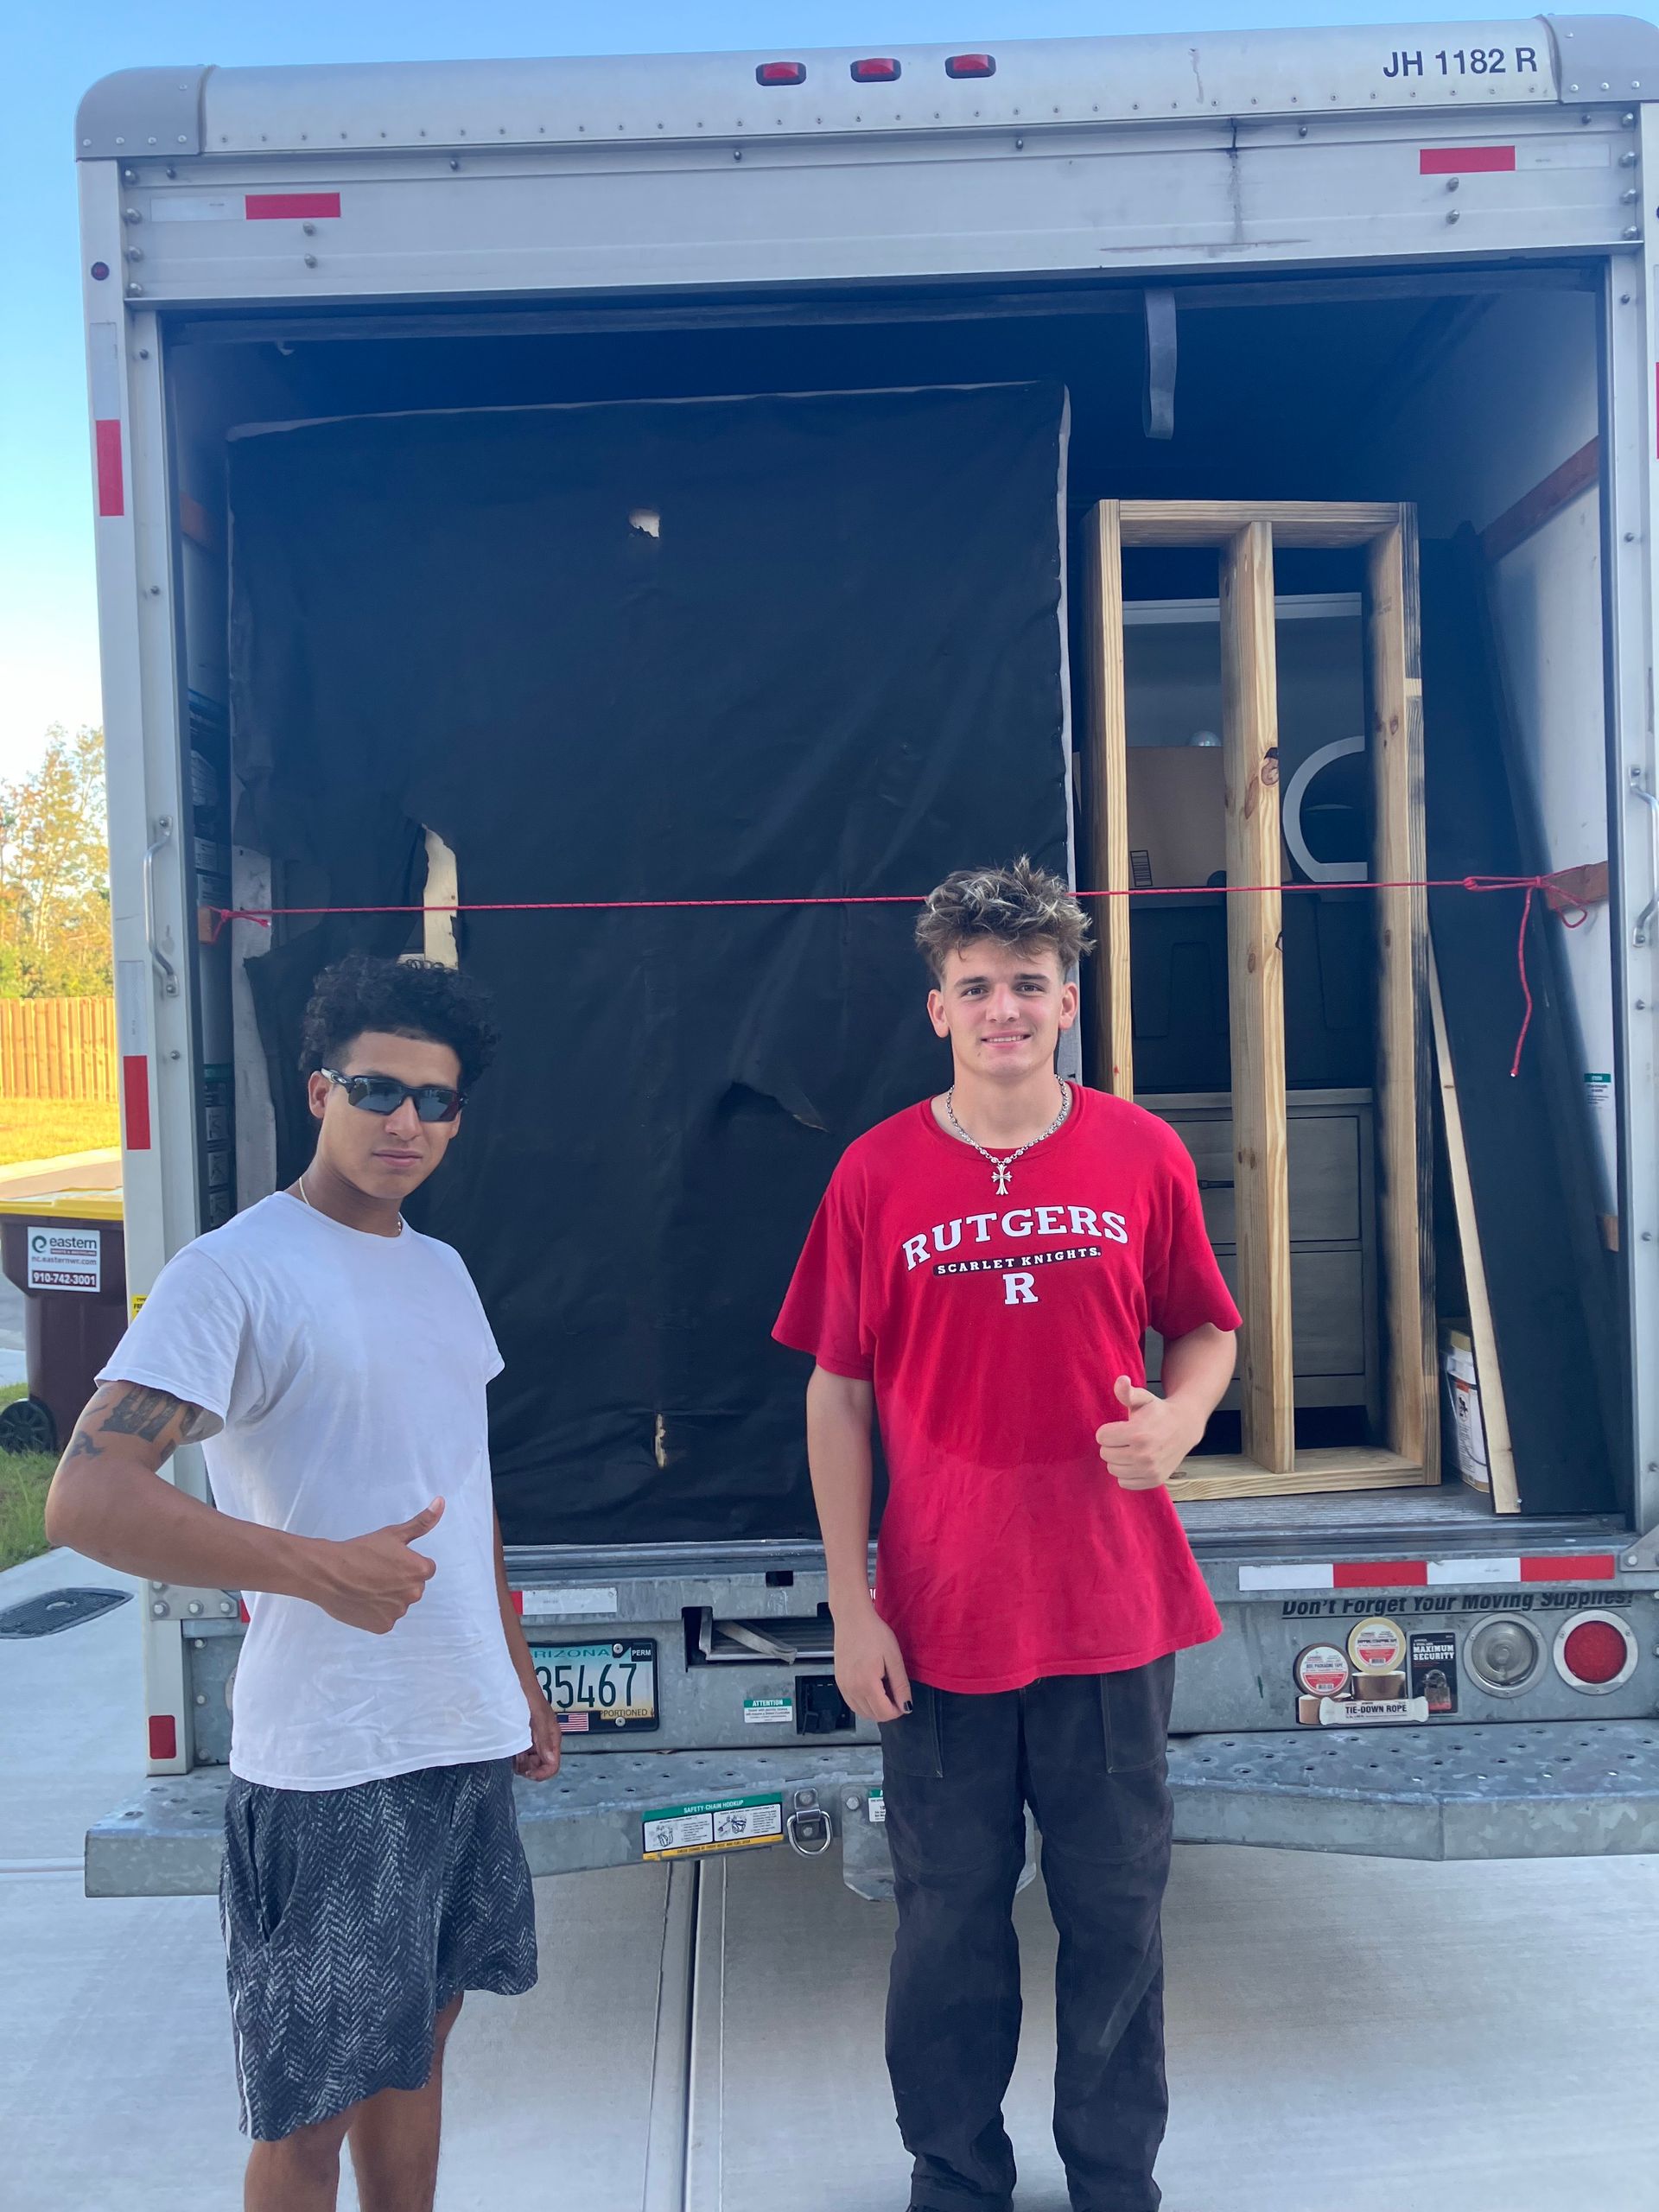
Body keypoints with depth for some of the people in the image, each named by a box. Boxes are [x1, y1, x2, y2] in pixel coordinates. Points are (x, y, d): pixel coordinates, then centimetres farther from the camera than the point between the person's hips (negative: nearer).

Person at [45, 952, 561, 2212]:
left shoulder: (442, 1271, 11)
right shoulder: (234, 1275, -13)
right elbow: (87, 1500, -21)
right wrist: (319, 1568, -25)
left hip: (470, 1734, 7)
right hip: (329, 1767, -7)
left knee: (414, 2047, 20)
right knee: (311, 2106, 5)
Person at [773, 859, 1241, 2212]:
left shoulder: (1142, 1156, -2)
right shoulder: (878, 1174, -4)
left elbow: (1204, 1327, 10)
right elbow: (839, 1396, -1)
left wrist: (1181, 1413, -14)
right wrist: (851, 1603, -4)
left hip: (1112, 1608, 1)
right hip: (941, 1621, -1)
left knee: (1117, 1908, 15)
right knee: (951, 1916, 13)